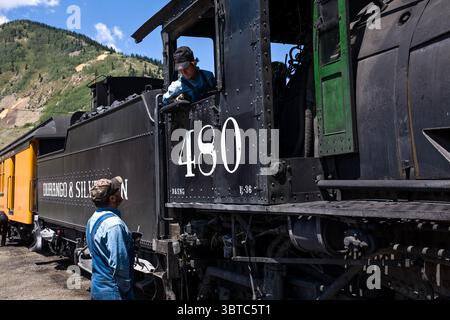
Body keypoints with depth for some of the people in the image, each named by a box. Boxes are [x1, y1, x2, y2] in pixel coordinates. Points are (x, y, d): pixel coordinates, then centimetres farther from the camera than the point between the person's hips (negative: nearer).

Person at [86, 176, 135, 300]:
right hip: (112, 292, -9)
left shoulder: (93, 219, 7)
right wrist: (125, 289, -13)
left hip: (96, 286, 9)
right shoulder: (114, 224, -23)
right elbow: (119, 263, -24)